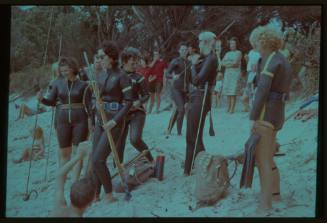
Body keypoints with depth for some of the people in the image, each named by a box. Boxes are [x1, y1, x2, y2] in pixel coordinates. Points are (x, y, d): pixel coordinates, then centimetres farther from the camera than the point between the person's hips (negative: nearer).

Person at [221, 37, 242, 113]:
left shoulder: (238, 53, 1)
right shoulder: (227, 54, 18)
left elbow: (235, 63, -12)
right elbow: (222, 63, 6)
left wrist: (227, 63, -1)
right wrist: (231, 63, -6)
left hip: (235, 73, -6)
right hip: (227, 73, 6)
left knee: (233, 92, -12)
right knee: (227, 91, 2)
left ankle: (232, 109, -13)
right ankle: (229, 107, 10)